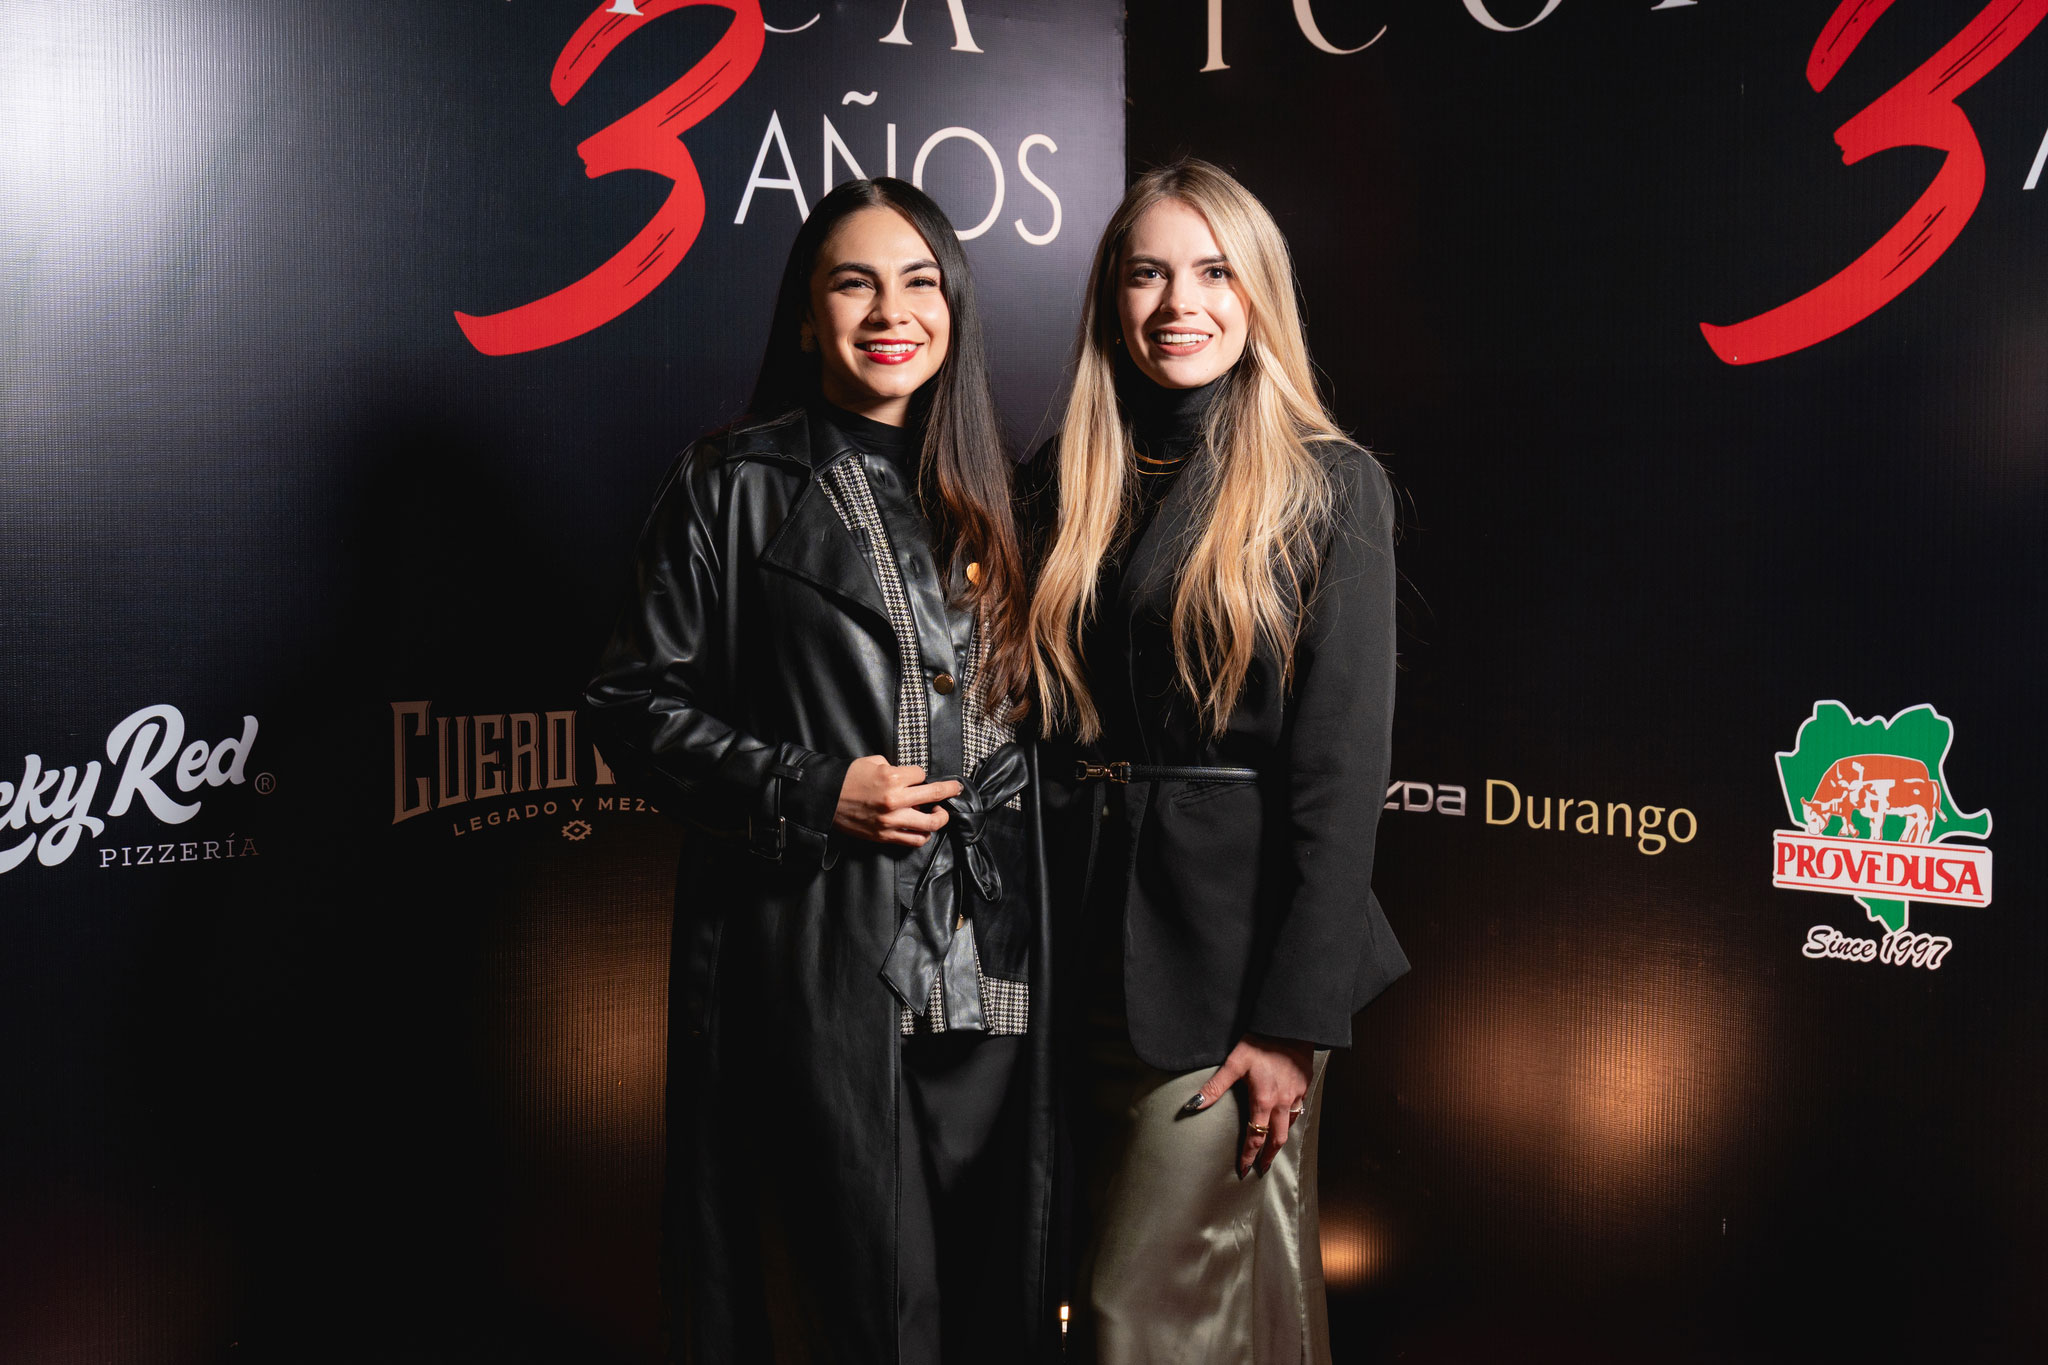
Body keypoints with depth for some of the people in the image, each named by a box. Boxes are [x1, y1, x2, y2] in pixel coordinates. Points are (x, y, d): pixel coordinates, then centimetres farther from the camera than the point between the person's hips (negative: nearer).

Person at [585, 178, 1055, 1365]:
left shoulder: (992, 494, 14)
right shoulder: (735, 486, 2)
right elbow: (637, 702, 0)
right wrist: (812, 793, -12)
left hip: (987, 956, 4)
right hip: (814, 953, -4)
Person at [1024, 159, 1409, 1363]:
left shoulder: (1330, 489, -7)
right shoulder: (1070, 483, 8)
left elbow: (1342, 767, -11)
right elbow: (1046, 720, 8)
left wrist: (1295, 1018, -14)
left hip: (1229, 944, -4)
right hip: (1095, 929, 5)